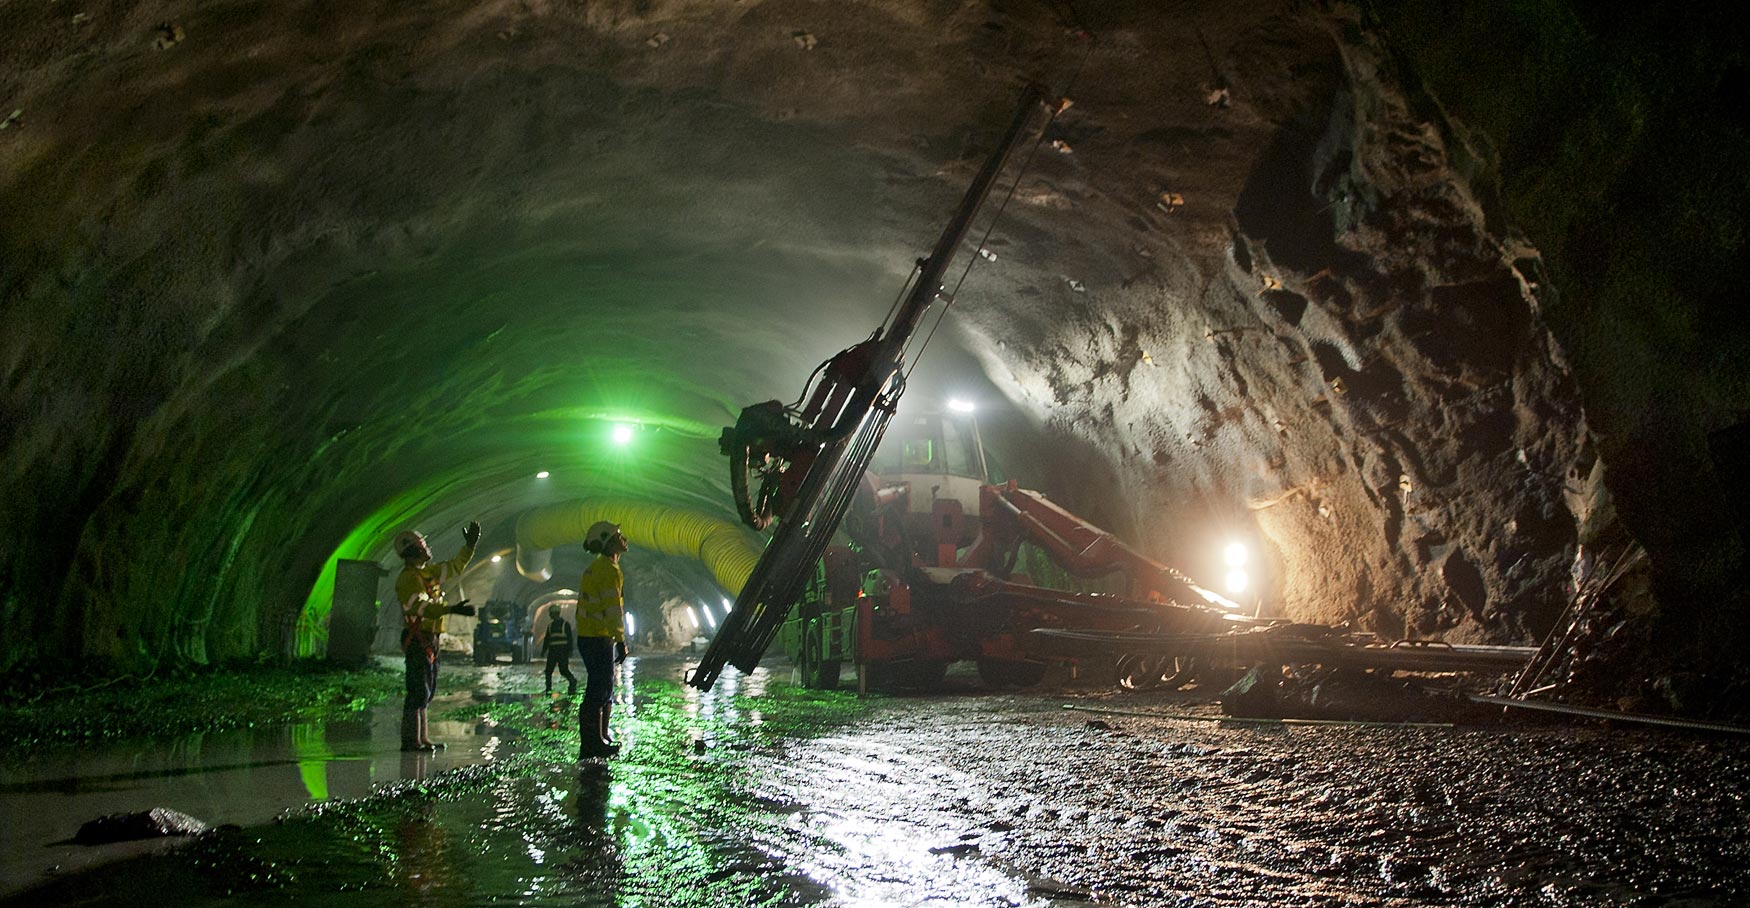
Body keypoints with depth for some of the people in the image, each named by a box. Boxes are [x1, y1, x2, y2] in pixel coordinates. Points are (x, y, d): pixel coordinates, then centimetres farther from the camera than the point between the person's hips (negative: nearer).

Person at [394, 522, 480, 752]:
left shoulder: (428, 571, 13)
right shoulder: (408, 578, -15)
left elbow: (454, 568, 25)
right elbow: (421, 606, -30)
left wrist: (469, 546, 13)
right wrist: (451, 609, -41)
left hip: (430, 640, 10)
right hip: (417, 640, -10)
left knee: (427, 690, 13)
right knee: (419, 690, -10)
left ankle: (421, 737, 20)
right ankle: (410, 740, -8)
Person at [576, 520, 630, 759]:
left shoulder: (597, 567, 16)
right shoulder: (609, 569, -15)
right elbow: (613, 608, -21)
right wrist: (620, 641, -20)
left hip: (589, 638, 10)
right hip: (599, 639, -10)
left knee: (605, 689, 17)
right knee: (598, 691, -7)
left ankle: (601, 738, 25)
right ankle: (591, 745, -4)